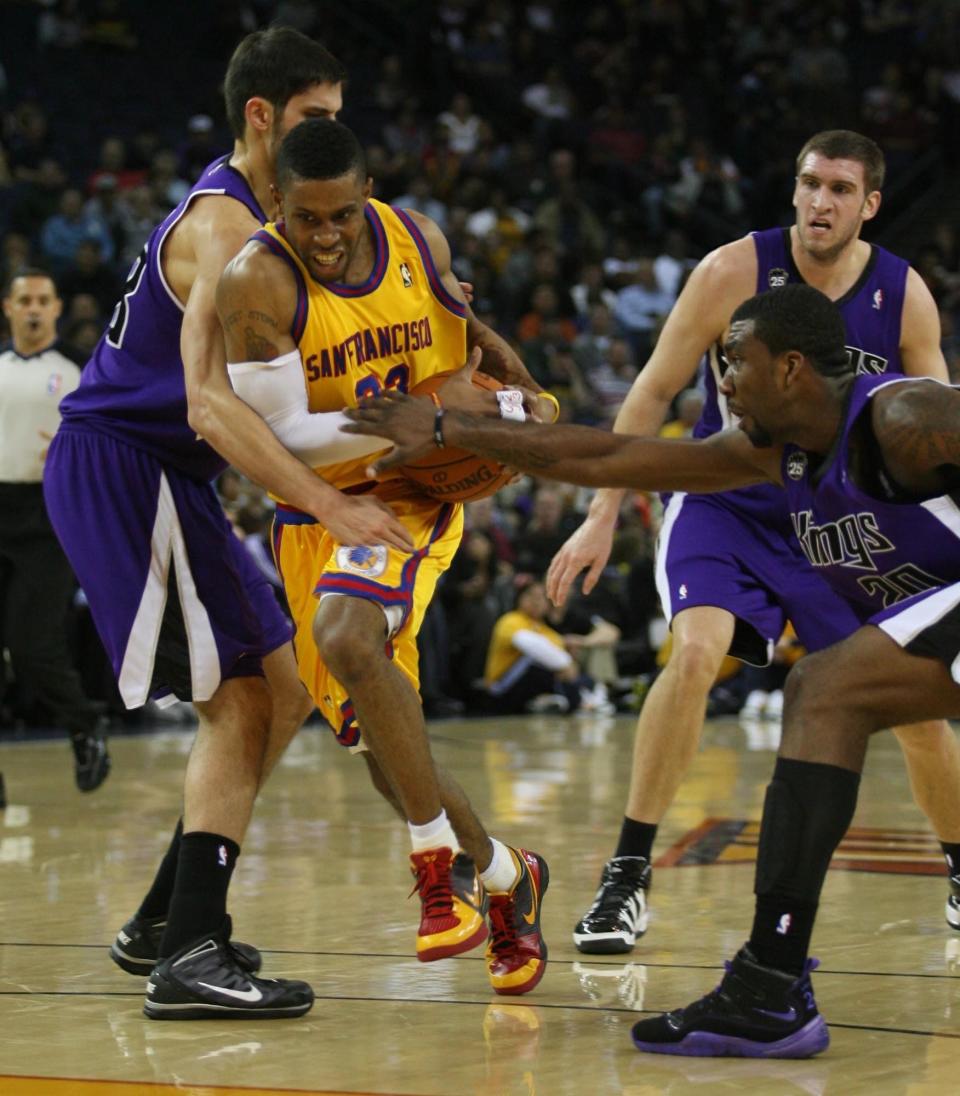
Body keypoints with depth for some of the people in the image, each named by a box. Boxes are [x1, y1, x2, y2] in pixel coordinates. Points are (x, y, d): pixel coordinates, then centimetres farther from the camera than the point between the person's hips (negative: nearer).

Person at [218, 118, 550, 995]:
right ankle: (505, 878, 25)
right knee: (379, 740, 3)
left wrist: (490, 348, -1)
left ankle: (442, 858, -23)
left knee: (347, 638, -32)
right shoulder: (257, 283, -18)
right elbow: (286, 438, -20)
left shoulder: (418, 240, -6)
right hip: (317, 515, 1)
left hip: (413, 493, -1)